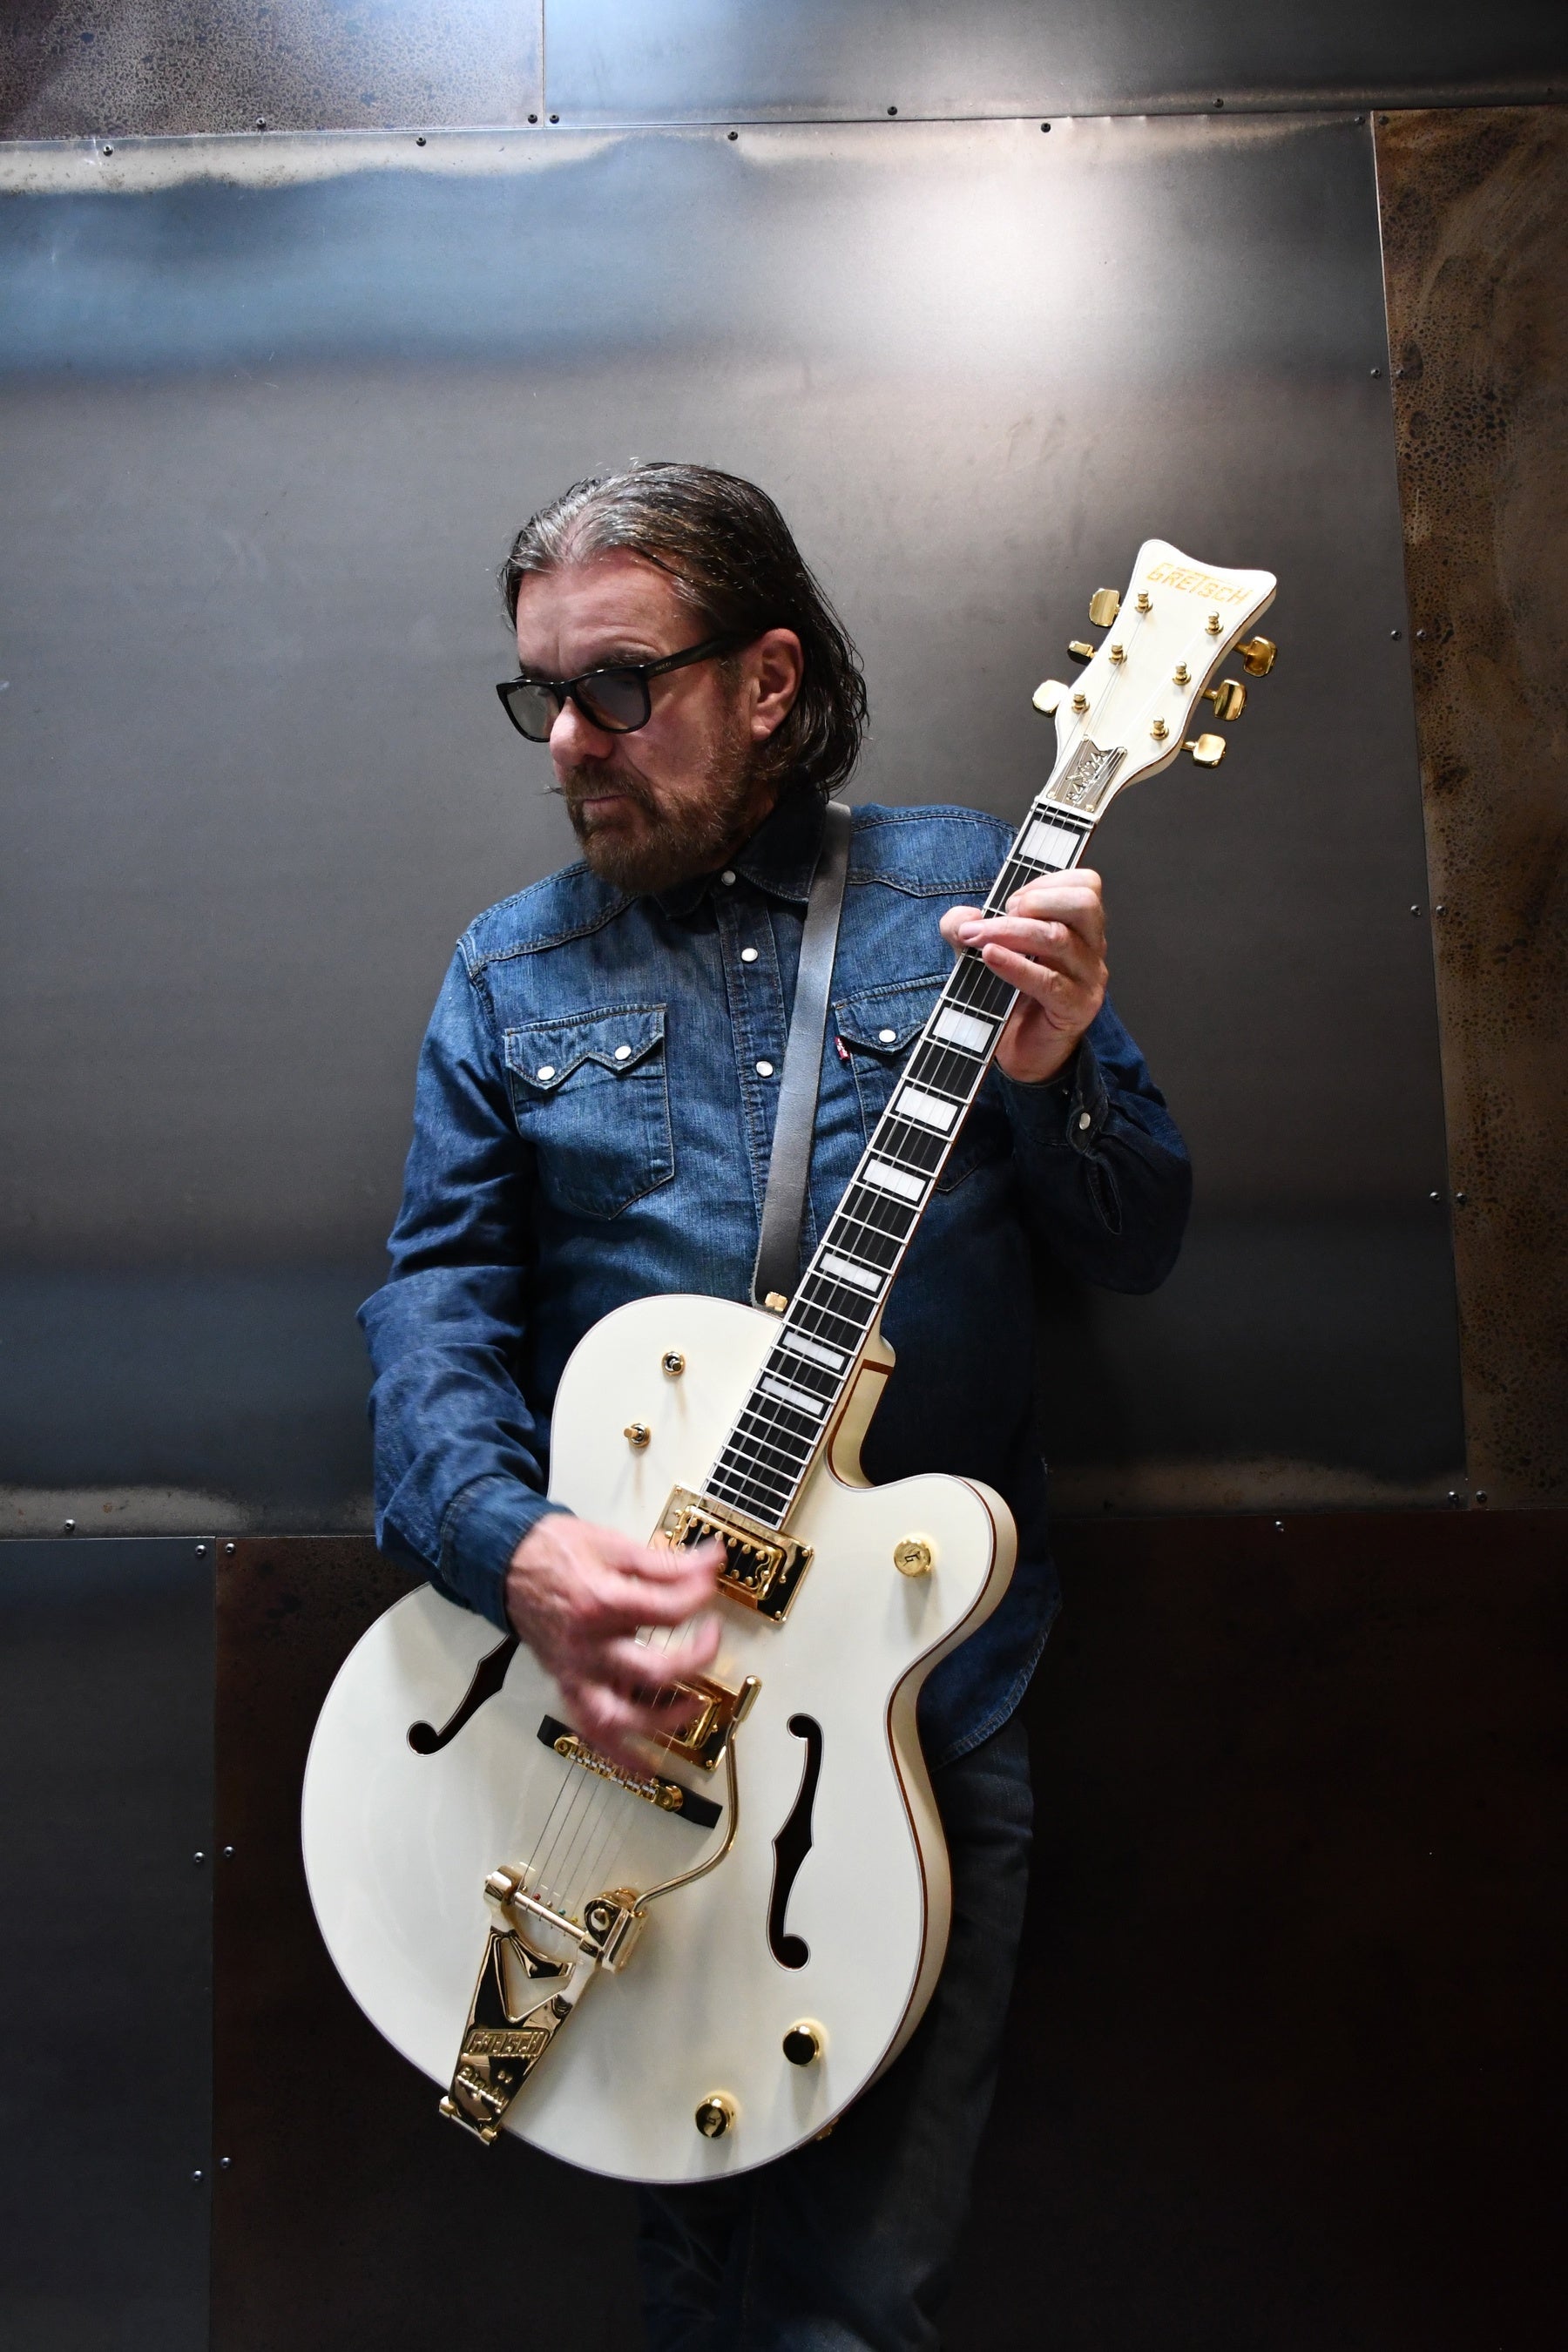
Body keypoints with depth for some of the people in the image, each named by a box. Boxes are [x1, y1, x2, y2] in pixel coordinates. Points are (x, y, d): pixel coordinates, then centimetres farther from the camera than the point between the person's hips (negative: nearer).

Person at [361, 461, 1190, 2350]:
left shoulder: (964, 889, 2)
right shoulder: (508, 968, 6)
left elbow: (1138, 1251, 3)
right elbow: (433, 1295, -1)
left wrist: (1050, 1079, -17)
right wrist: (507, 1541, -19)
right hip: (624, 1680, 1)